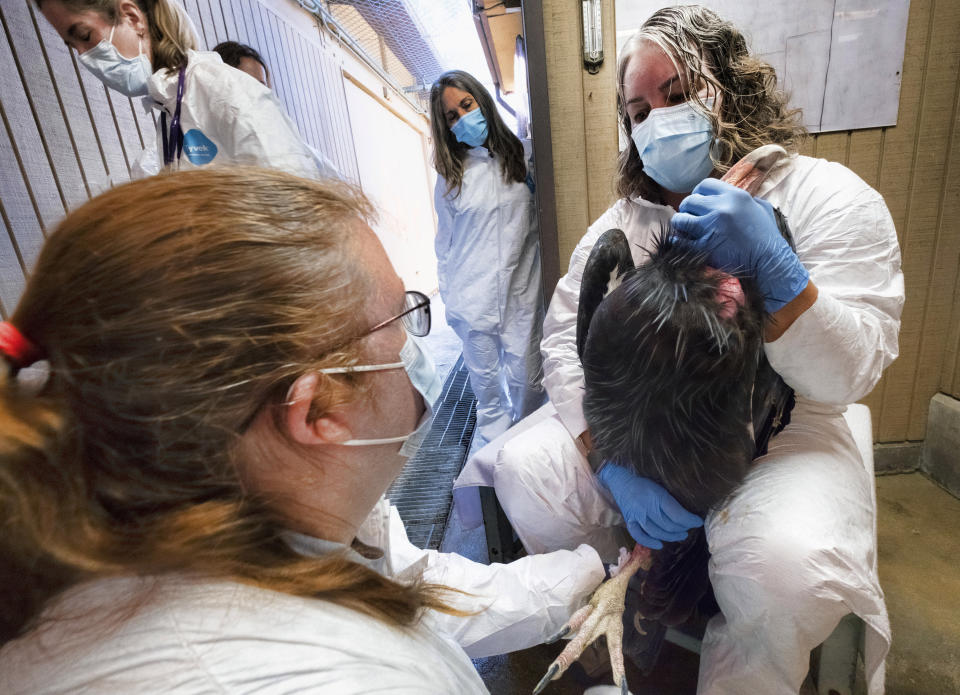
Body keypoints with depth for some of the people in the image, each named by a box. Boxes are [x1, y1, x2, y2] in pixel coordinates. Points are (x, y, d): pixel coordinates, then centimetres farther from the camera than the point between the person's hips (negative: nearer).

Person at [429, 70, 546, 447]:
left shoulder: (524, 155, 3)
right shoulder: (451, 174, 5)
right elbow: (444, 241, 8)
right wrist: (447, 296, 8)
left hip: (521, 290, 0)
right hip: (472, 297, 1)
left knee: (526, 377, 8)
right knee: (485, 380, 12)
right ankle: (490, 444, 36)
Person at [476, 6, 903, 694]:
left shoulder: (831, 198, -5)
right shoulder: (626, 219, 3)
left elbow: (849, 375, -12)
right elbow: (565, 340, -9)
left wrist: (772, 269, -30)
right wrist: (615, 464, -22)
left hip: (781, 433, -2)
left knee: (788, 567, -31)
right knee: (525, 472, -17)